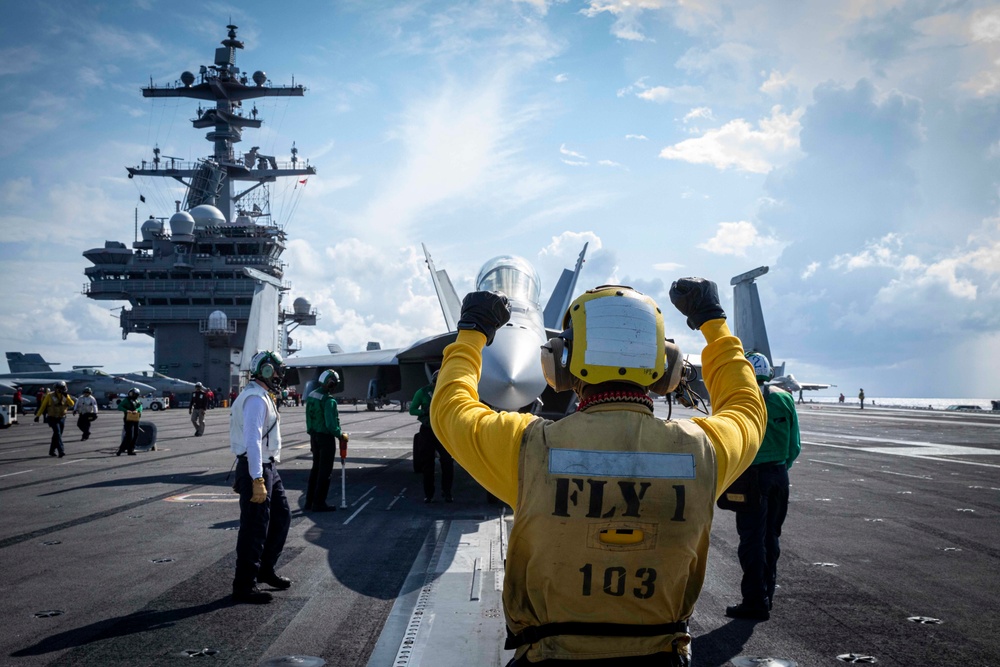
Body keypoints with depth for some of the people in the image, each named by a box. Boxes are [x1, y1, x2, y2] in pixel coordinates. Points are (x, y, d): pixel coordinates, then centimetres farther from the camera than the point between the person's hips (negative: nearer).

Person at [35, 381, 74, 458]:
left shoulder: (66, 396, 1)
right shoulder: (50, 395, -9)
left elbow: (71, 404, -13)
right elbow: (43, 406, -1)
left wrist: (66, 396, -25)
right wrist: (37, 415, 0)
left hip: (62, 418, 4)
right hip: (53, 419, -4)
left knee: (56, 435, 12)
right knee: (57, 433, -17)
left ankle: (52, 451, 26)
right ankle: (61, 451, -25)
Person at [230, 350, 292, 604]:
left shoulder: (261, 396, 15)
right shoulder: (255, 398, -18)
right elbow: (252, 441, -25)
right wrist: (257, 481, -28)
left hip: (268, 468, 10)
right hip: (257, 469, -10)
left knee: (281, 517, 18)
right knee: (255, 528, -3)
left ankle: (265, 570, 30)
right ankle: (244, 586, 6)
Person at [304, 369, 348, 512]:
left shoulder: (311, 396, 6)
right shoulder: (329, 400, -21)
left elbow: (309, 418, 11)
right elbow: (331, 424, -24)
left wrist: (312, 432, 16)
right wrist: (341, 436, -10)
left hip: (314, 436, 8)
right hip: (326, 437, -8)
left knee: (316, 468, 18)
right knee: (325, 471, 2)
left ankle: (309, 502, 23)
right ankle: (319, 503, 6)